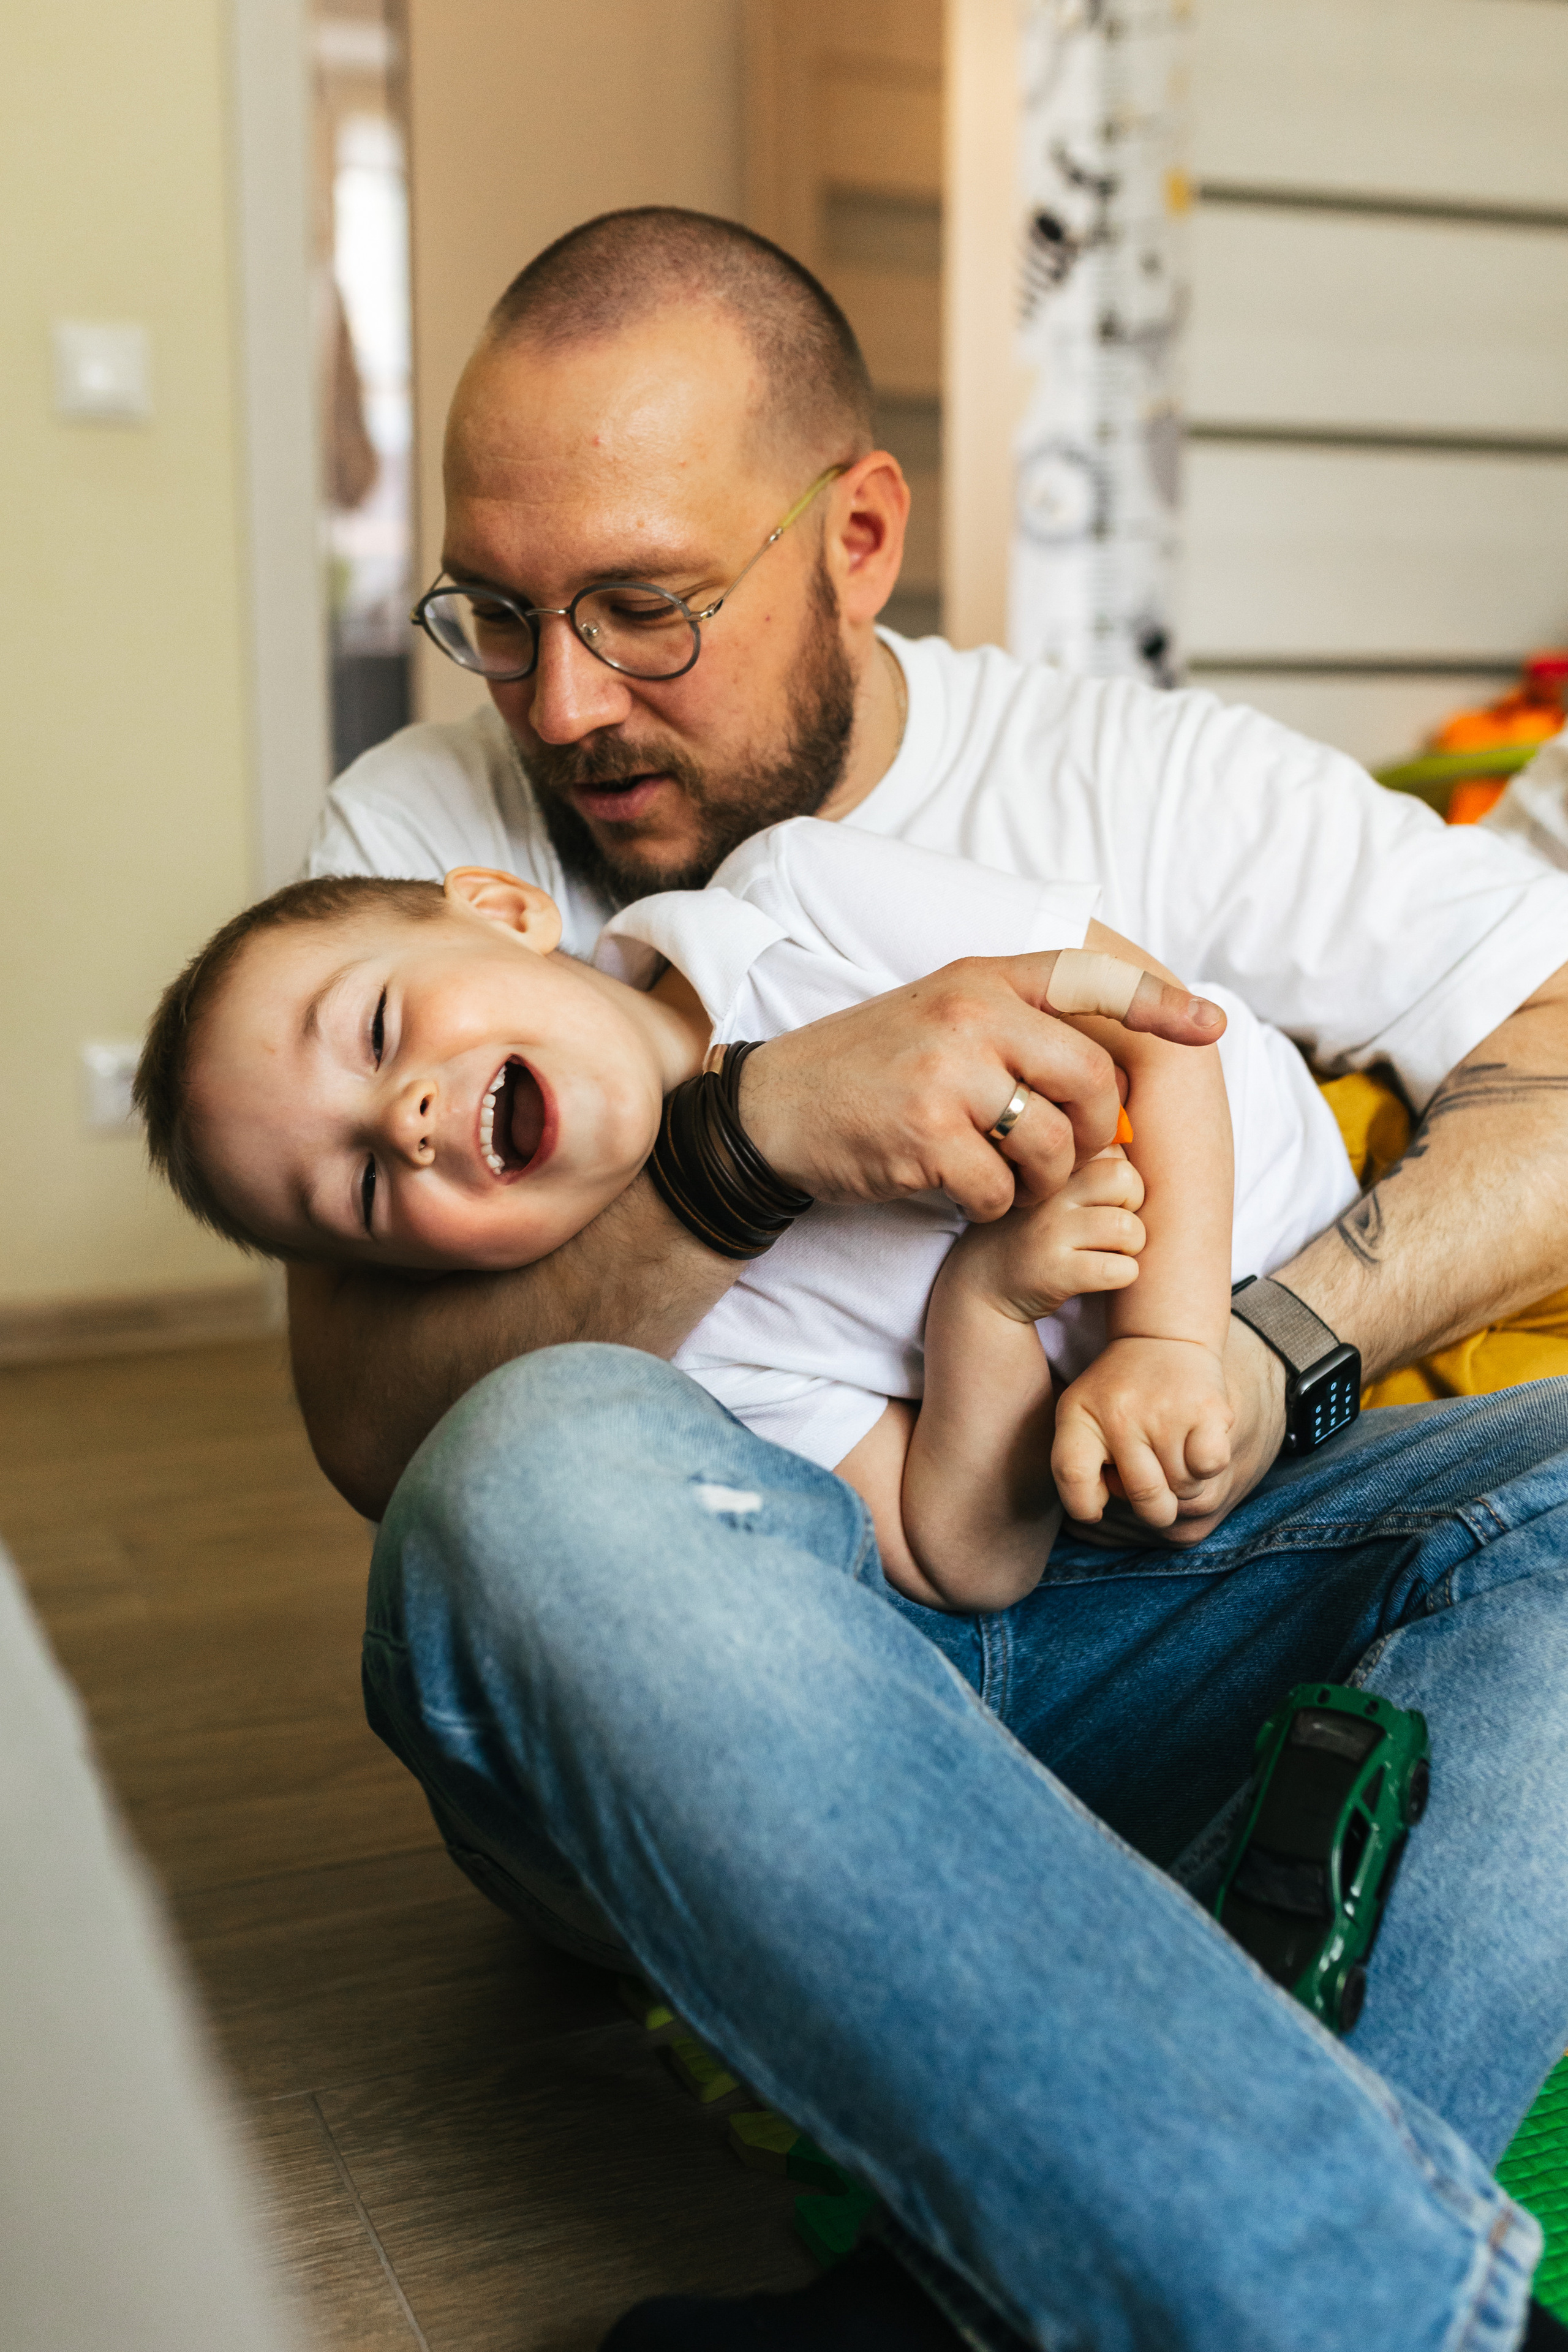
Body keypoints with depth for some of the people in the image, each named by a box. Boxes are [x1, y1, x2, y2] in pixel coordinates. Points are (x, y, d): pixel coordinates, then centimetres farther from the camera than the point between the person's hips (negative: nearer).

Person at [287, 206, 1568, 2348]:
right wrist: (757, 1130, -26)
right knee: (553, 1459, -35)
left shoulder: (1143, 783, 2)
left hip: (1105, 1638, 2)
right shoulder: (417, 838, 1)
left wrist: (1273, 1343, -20)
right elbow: (371, 1415, -10)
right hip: (654, 1701, -1)